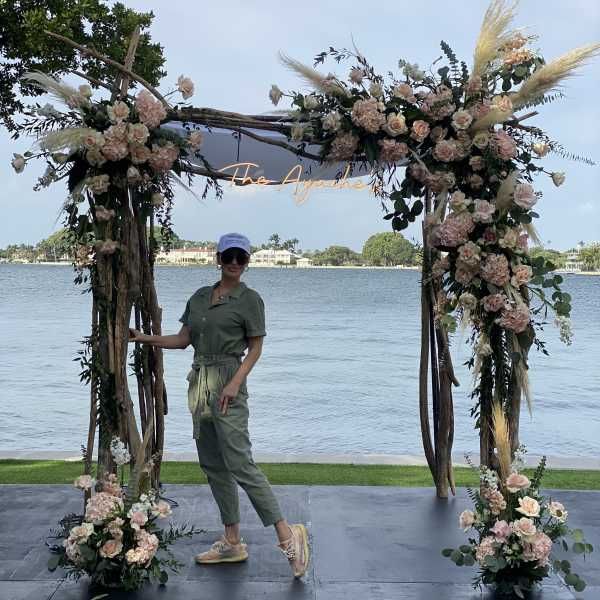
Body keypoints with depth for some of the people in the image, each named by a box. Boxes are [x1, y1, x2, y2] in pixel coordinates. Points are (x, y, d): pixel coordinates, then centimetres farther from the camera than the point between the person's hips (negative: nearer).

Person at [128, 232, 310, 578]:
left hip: (227, 383, -7)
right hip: (201, 382, 7)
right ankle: (233, 543, 17)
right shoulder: (200, 296, 15)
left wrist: (235, 383, -17)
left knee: (239, 463, -15)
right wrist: (145, 338, 6)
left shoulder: (250, 299, -2)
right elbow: (183, 339, 16)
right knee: (213, 465, 9)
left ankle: (287, 535, -10)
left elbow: (255, 349, -5)